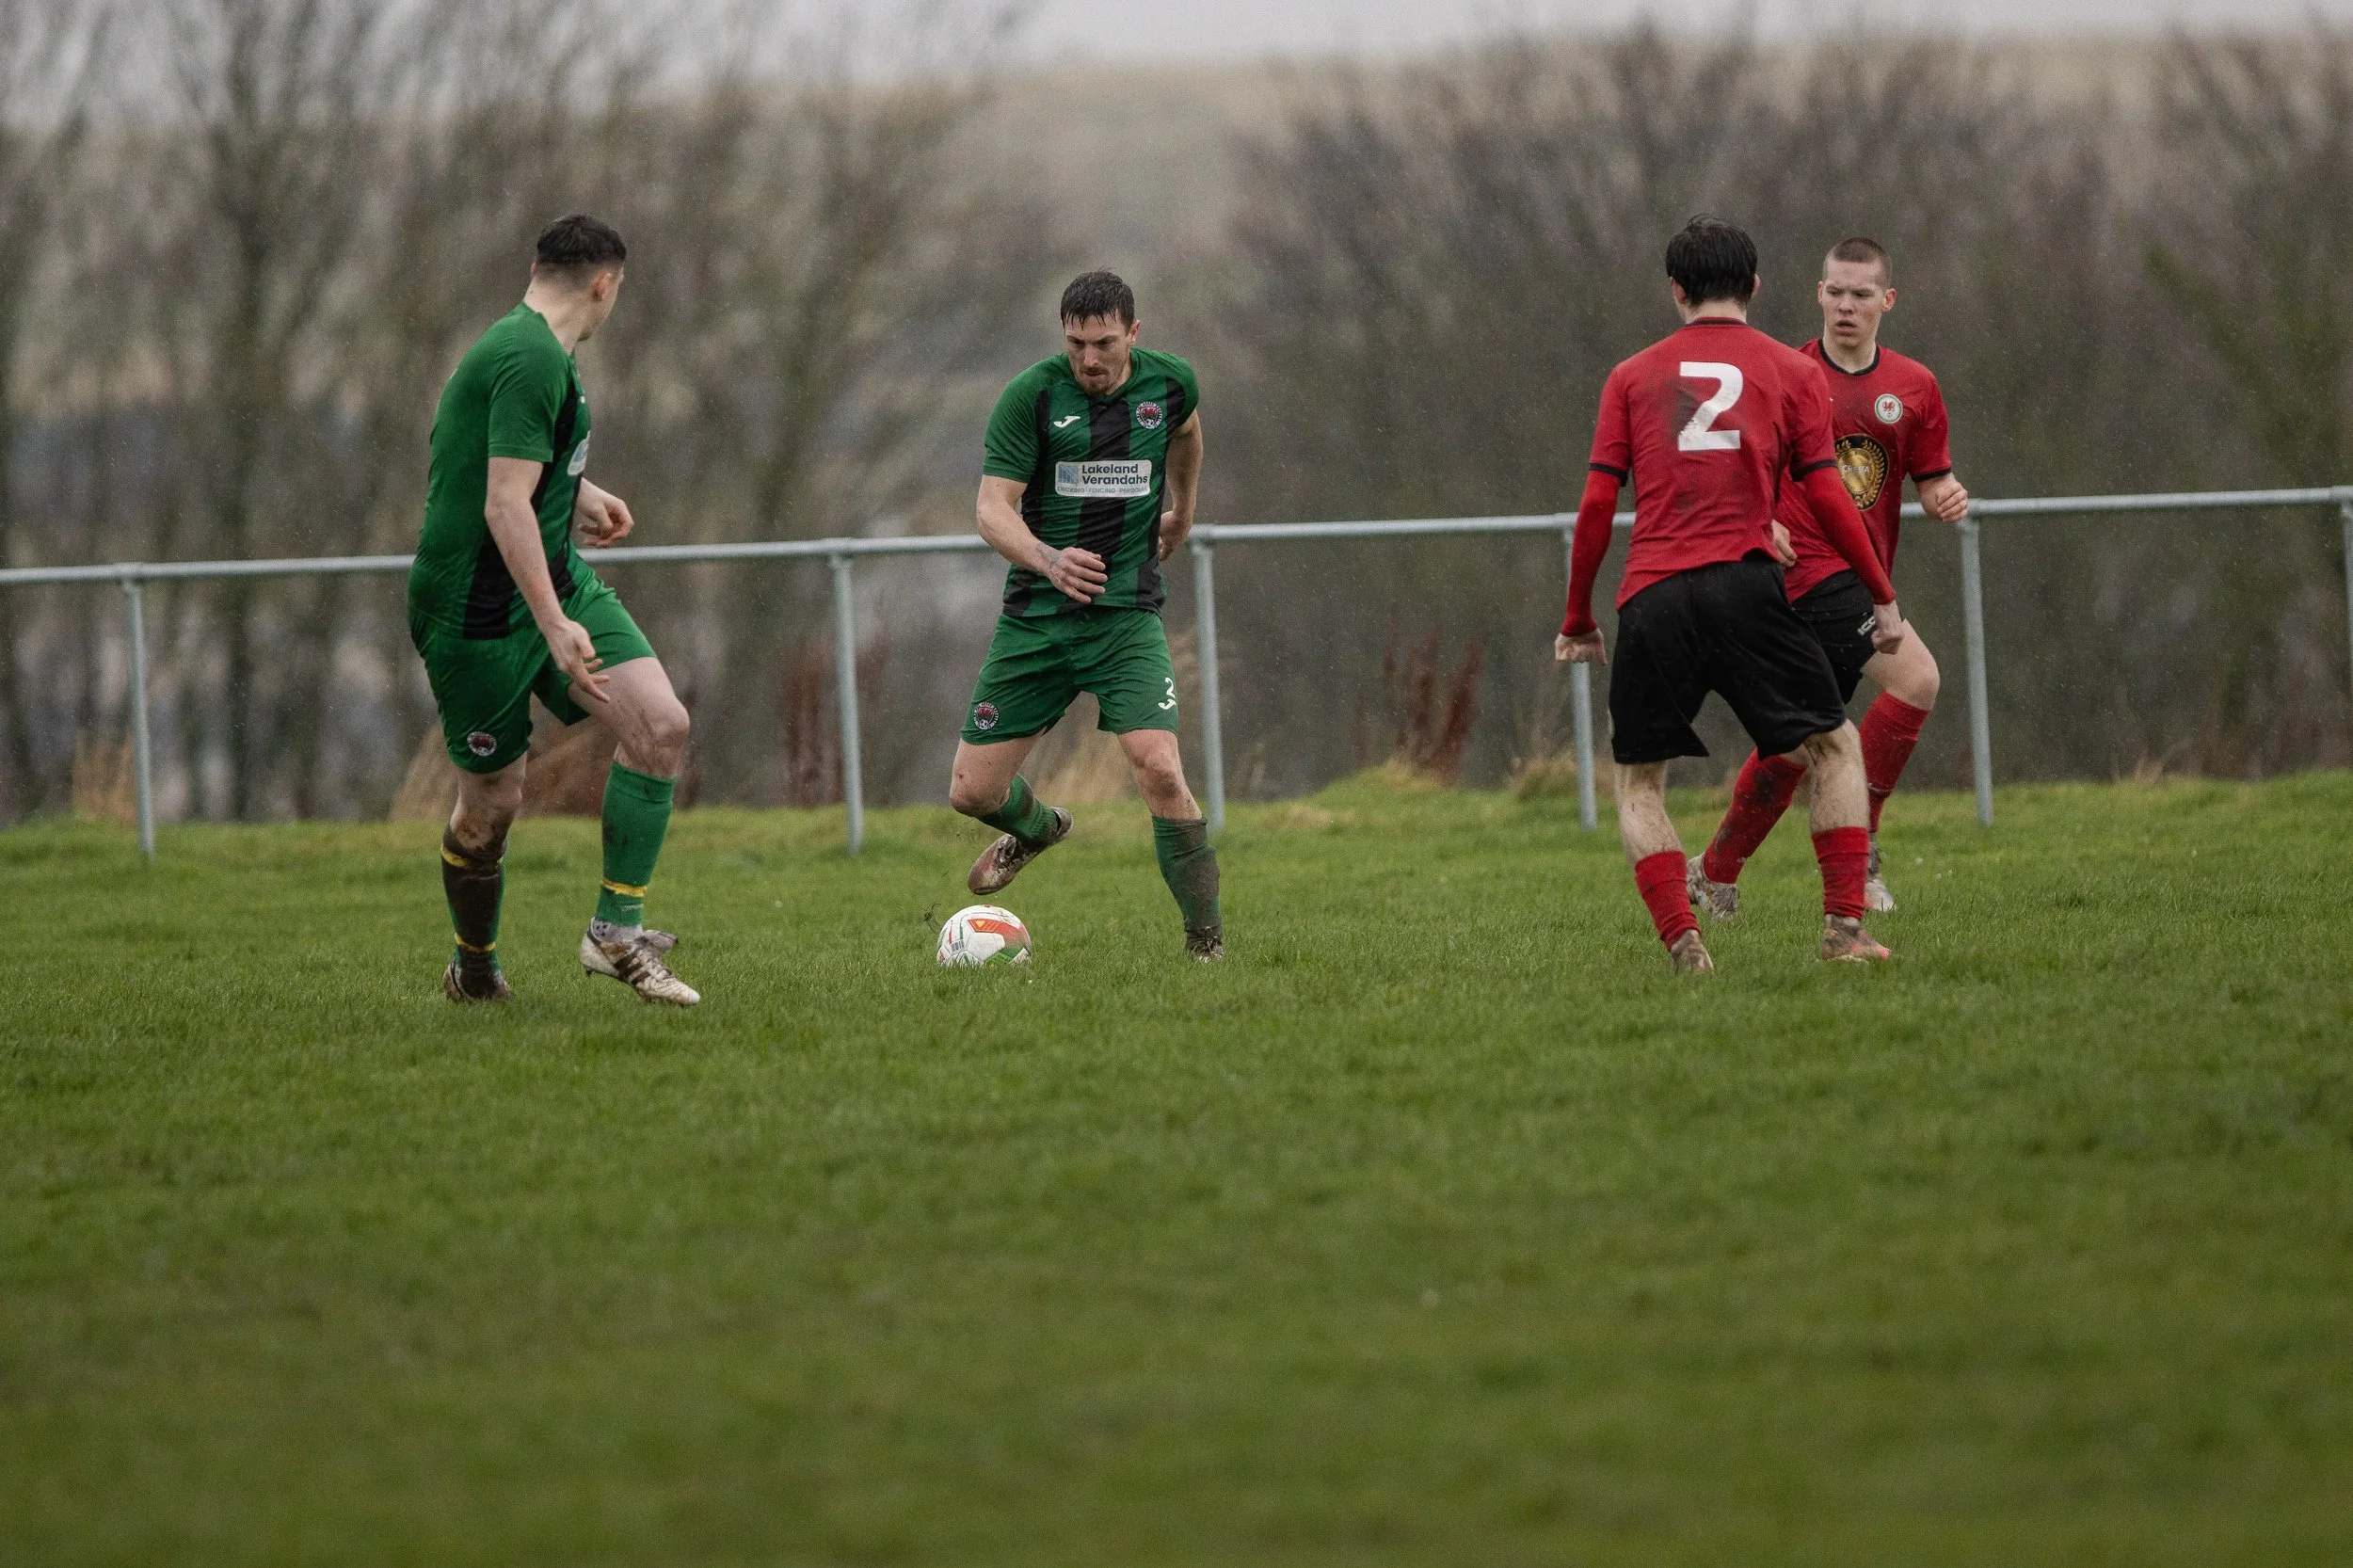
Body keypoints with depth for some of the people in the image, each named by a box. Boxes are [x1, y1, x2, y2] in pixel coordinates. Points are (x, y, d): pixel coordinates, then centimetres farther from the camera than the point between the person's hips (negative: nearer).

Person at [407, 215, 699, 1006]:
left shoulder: (526, 348, 11)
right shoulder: (533, 361, -21)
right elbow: (505, 506, -28)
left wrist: (579, 493, 32)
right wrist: (555, 627, -32)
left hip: (556, 579, 9)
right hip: (477, 608, -9)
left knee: (661, 723, -10)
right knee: (493, 801, 2)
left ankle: (616, 931, -6)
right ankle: (474, 965, 27)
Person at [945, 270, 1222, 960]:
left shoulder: (1169, 382, -1)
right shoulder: (1033, 394, -10)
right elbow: (994, 509, -15)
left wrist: (1182, 509, 37)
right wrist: (1050, 560, -34)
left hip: (1127, 616, 0)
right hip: (1035, 617, 0)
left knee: (1159, 769, -22)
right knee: (973, 791, 1)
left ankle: (1207, 940, -9)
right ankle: (1037, 827, 39)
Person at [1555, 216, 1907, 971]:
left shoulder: (1631, 377, 14)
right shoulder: (1792, 372, 11)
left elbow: (1597, 504, 8)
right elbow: (1827, 496, 4)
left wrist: (1578, 621, 15)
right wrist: (1884, 597, 13)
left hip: (1650, 597, 1)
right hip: (1743, 586, -1)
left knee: (1638, 780, 14)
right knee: (1834, 746, 13)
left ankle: (1682, 941, -3)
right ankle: (1844, 927, 0)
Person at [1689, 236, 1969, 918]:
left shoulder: (1914, 387, 10)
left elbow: (1931, 481, 15)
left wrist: (1948, 498, -8)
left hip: (1865, 576, 6)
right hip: (1809, 571, -6)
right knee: (1916, 677, -25)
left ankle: (1715, 873, 30)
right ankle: (1856, 842, -17)